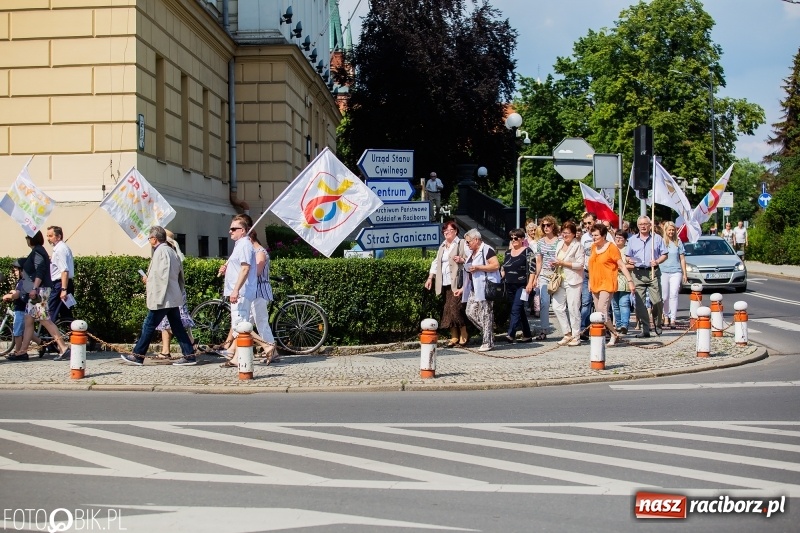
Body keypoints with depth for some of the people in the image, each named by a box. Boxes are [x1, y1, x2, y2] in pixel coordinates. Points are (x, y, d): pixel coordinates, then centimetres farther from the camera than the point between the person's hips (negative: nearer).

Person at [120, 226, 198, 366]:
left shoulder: (160, 251, -13)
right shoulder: (171, 251, 16)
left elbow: (160, 275, -20)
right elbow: (179, 272, 19)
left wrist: (147, 279, -6)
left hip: (162, 298, -9)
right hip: (173, 297, 9)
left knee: (148, 326, 0)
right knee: (177, 326, 8)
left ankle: (138, 355, 6)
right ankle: (189, 355, 4)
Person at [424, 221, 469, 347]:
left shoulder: (462, 244, 2)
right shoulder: (442, 246, 23)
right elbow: (436, 262, 23)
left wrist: (462, 260, -20)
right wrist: (430, 277, 14)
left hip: (458, 282, -7)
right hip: (446, 283, 7)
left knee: (456, 308, -13)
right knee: (449, 309, 4)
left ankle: (464, 336, -1)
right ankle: (454, 337, 8)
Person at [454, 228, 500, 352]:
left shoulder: (487, 250, -8)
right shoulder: (472, 253, 21)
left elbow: (496, 265, -19)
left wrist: (478, 267, -20)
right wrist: (463, 289, 23)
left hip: (485, 288, -10)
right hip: (474, 290, 10)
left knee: (485, 315, -7)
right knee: (470, 312, 4)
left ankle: (488, 342, -2)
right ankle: (488, 333, 15)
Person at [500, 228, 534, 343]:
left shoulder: (527, 252, -5)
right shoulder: (508, 252, 15)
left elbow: (532, 269, -11)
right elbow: (503, 268, 23)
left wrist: (529, 284, -18)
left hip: (522, 286, -7)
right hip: (510, 286, 7)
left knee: (516, 310, -15)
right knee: (520, 311, 12)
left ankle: (511, 334, -21)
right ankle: (527, 335, 19)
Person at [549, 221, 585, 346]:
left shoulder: (578, 245, -8)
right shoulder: (560, 244, 14)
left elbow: (580, 264, -14)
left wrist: (563, 263, -15)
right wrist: (555, 264, 2)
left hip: (573, 281, -7)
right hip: (561, 279, 7)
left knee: (573, 309, -3)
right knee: (557, 306, 0)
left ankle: (576, 336, 7)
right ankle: (567, 334, 11)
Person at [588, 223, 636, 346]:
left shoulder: (611, 247, -8)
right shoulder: (593, 247, 12)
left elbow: (622, 265, -10)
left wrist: (630, 280, -15)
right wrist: (590, 281, 23)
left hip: (607, 284, -8)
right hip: (595, 284, 8)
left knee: (601, 310, -18)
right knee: (598, 313, 6)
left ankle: (614, 334, -5)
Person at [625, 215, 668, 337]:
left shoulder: (657, 238, 8)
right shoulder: (632, 240, 15)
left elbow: (664, 255, 8)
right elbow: (628, 256, 17)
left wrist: (657, 261, -11)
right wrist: (629, 260, -6)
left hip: (653, 272, -2)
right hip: (638, 273, 2)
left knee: (657, 301, -6)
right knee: (639, 302, -5)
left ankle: (657, 325, 17)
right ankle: (645, 329, -2)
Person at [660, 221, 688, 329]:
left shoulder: (678, 242, 9)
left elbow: (682, 259, 12)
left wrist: (684, 274, 9)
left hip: (676, 272, 0)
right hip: (663, 272, 0)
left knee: (673, 295, -8)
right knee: (665, 296, 3)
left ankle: (673, 319, -9)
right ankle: (666, 317, 17)